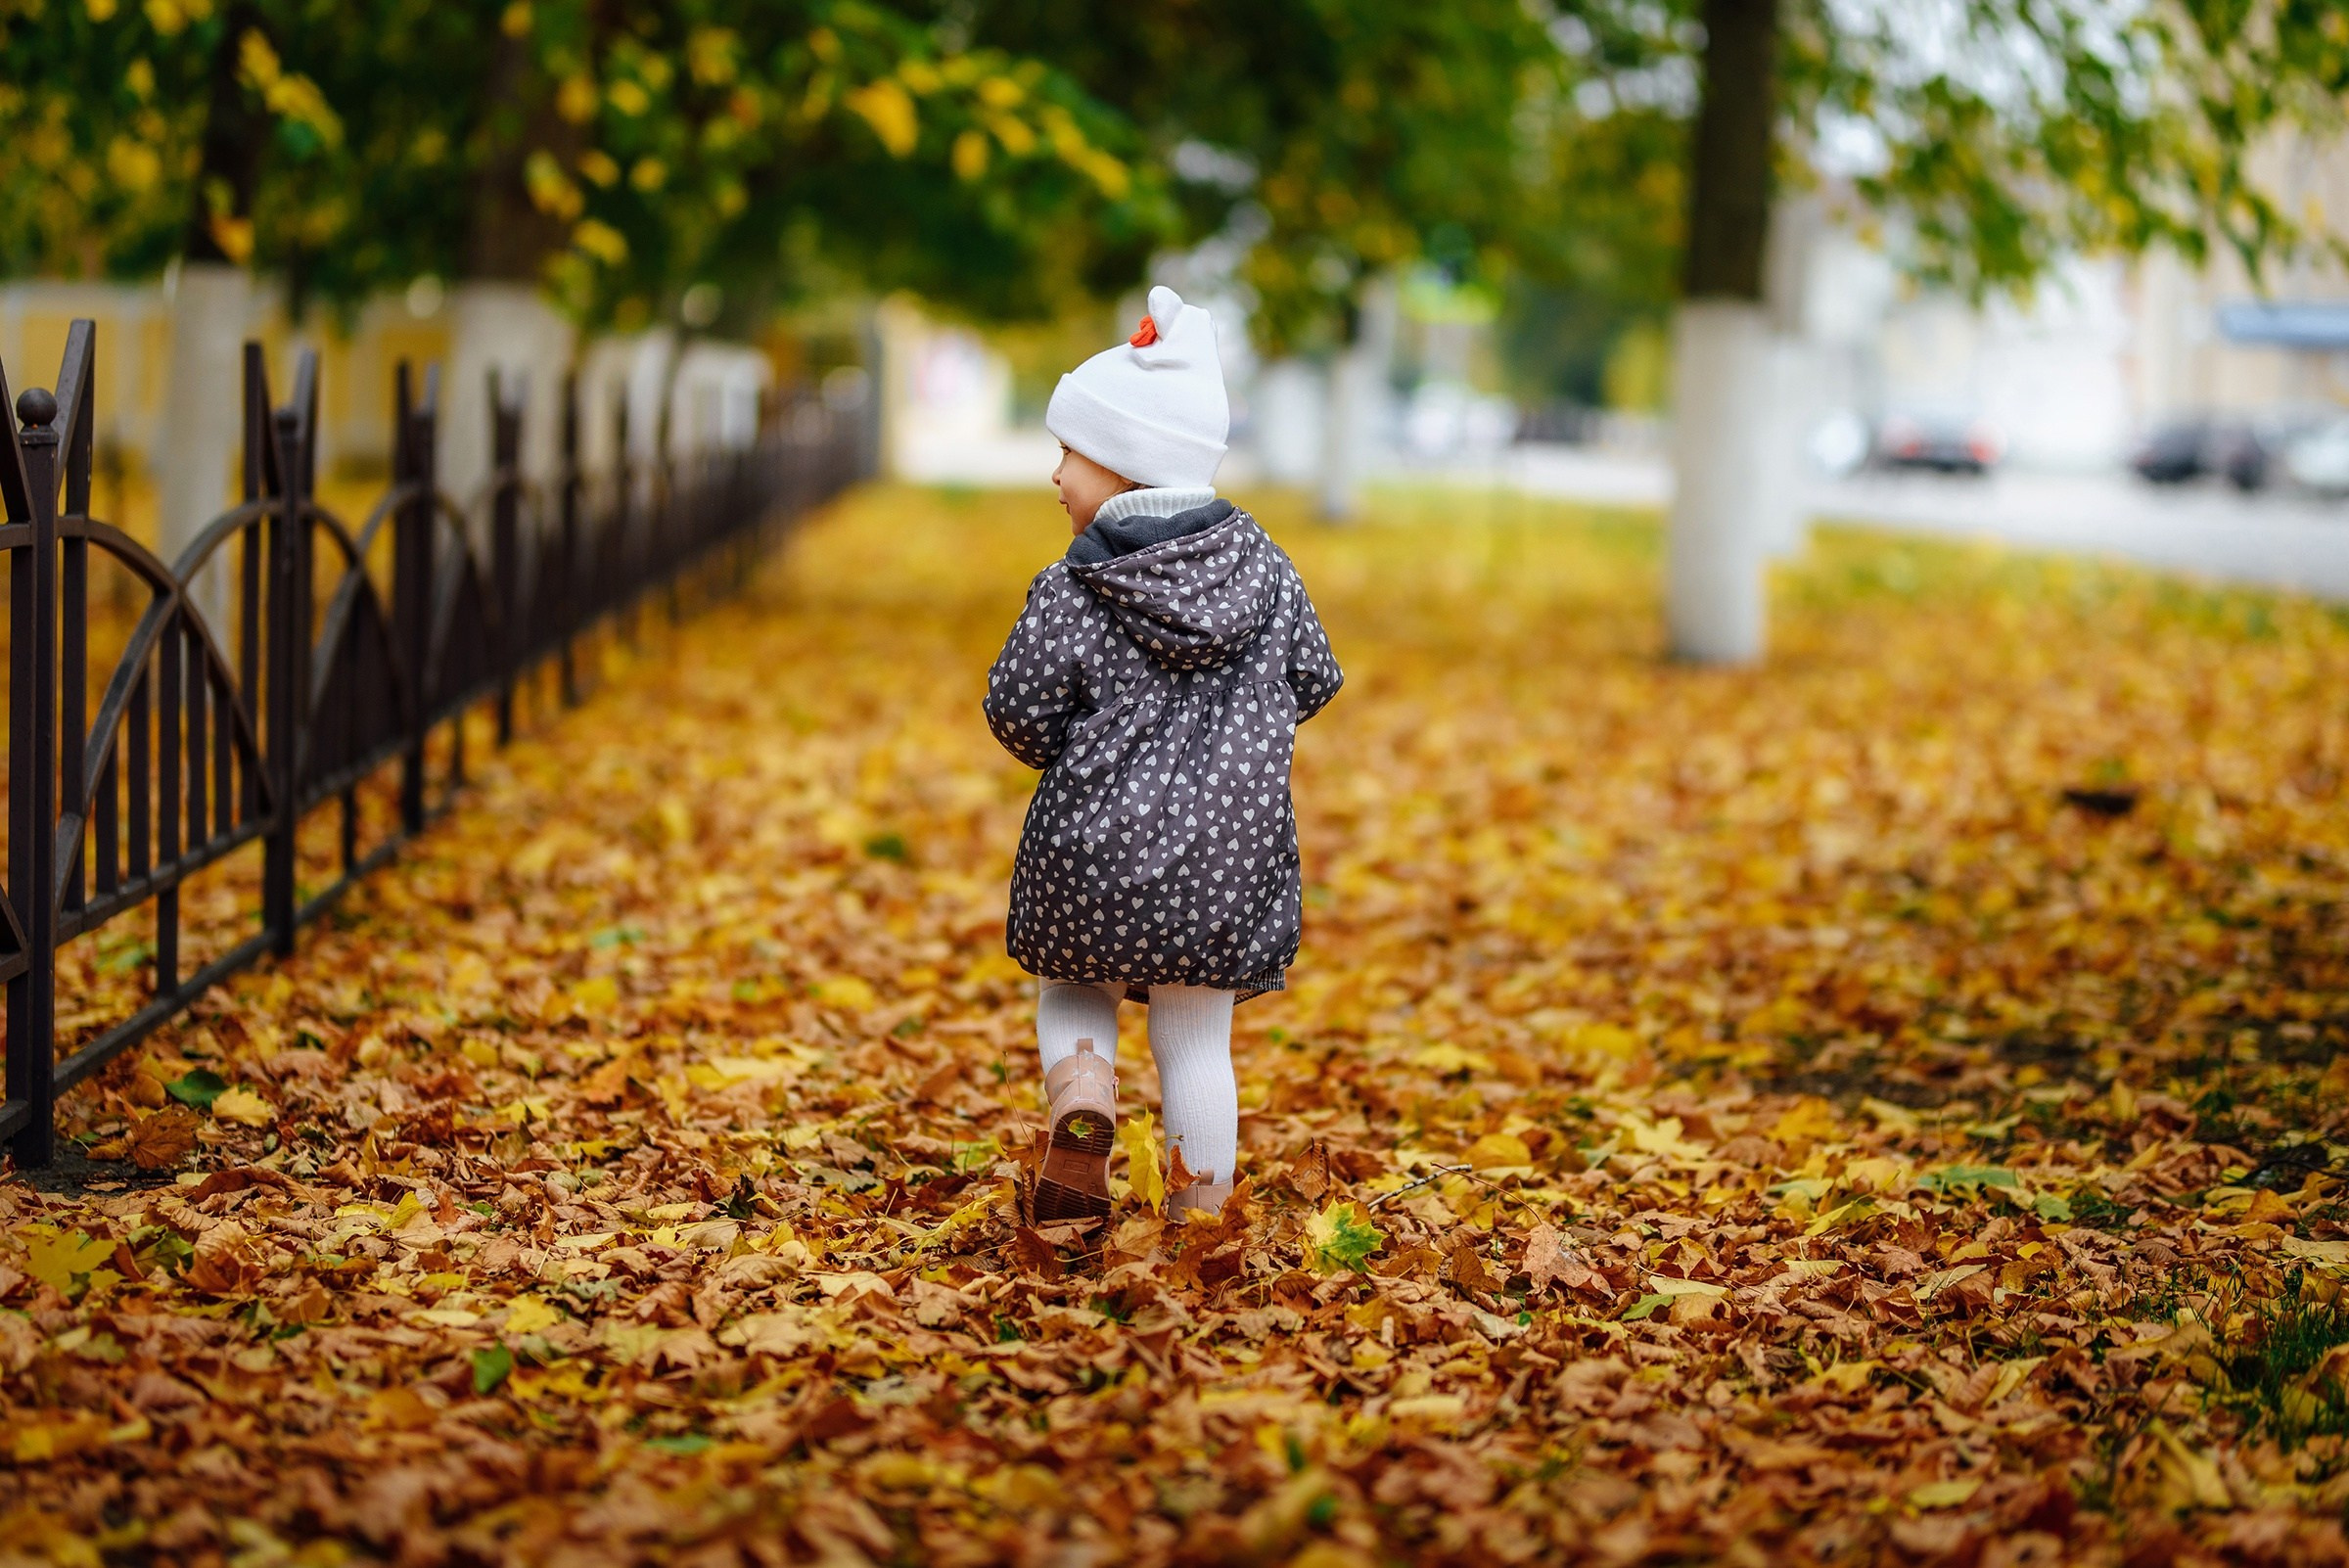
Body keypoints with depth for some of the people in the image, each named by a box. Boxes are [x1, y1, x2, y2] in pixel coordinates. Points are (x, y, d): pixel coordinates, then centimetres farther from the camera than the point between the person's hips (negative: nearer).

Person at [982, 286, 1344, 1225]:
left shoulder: (1071, 594, -12)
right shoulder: (1263, 566, 1)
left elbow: (1017, 707, -10)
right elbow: (1315, 680, 8)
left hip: (1095, 844, -3)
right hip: (1230, 860, 3)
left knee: (1072, 991, 21)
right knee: (1196, 1042, 11)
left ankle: (1081, 1101, -7)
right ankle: (1201, 1214, 12)